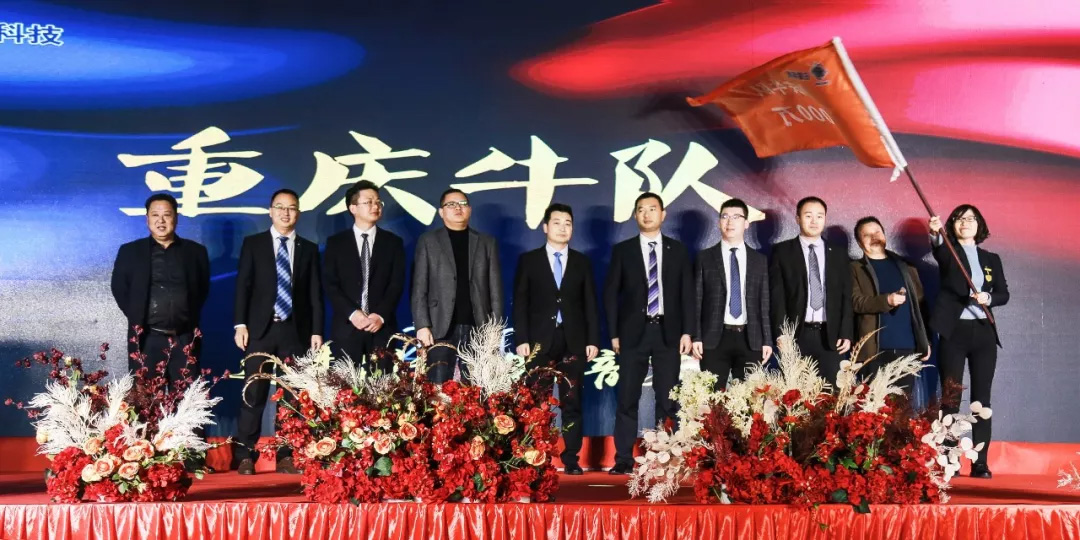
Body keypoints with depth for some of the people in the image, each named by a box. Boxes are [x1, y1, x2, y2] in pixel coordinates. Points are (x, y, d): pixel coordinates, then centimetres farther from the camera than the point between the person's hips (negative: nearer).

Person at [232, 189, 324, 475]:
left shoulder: (309, 248, 11)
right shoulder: (253, 244, 7)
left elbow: (315, 293, 7)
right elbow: (242, 286, 2)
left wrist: (316, 331, 0)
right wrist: (240, 324, -8)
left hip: (295, 330, 2)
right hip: (260, 329, -1)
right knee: (253, 395, -2)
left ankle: (286, 456, 9)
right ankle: (245, 456, 3)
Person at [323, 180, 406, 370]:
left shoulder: (393, 242, 10)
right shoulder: (335, 242, 8)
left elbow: (397, 283, 2)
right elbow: (330, 284, 0)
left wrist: (381, 315, -11)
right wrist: (352, 313, -13)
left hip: (382, 326, 1)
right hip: (346, 327, 0)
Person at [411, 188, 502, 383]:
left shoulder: (487, 243, 13)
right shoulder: (428, 241, 8)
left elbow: (495, 288, 9)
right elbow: (419, 288, 3)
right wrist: (422, 325, -8)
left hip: (478, 328, 2)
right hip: (441, 328, -1)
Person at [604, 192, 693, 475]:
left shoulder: (678, 250, 8)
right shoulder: (622, 250, 5)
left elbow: (687, 293, 6)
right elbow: (611, 294, 3)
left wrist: (687, 331, -3)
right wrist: (614, 333, -4)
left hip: (668, 332, 1)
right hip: (634, 332, -1)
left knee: (667, 398, 3)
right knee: (627, 399, -2)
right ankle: (624, 459, 2)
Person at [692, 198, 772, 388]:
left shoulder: (759, 260, 11)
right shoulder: (705, 258, 6)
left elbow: (764, 302, 9)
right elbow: (697, 299, 3)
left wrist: (767, 340, 4)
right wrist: (696, 337, -4)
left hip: (750, 339, 2)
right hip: (715, 338, -1)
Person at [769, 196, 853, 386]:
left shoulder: (838, 254, 13)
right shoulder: (782, 251, 4)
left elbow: (846, 296, 11)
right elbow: (777, 295, -1)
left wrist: (846, 333, 2)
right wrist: (780, 332, -10)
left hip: (830, 336, 2)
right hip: (795, 335, -2)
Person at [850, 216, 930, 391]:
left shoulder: (905, 265, 16)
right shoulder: (856, 268, 6)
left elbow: (920, 302, 15)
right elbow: (856, 302, -7)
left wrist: (925, 341, 10)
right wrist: (887, 300, -21)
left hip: (907, 346, 3)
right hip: (874, 348, -3)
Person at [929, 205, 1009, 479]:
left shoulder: (992, 259, 15)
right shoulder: (948, 253, 5)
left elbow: (1004, 293, 9)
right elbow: (938, 249, -20)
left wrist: (988, 298, -13)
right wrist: (935, 233, -42)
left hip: (984, 333, 3)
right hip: (954, 331, -3)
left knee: (981, 398, 1)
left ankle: (980, 463, 3)